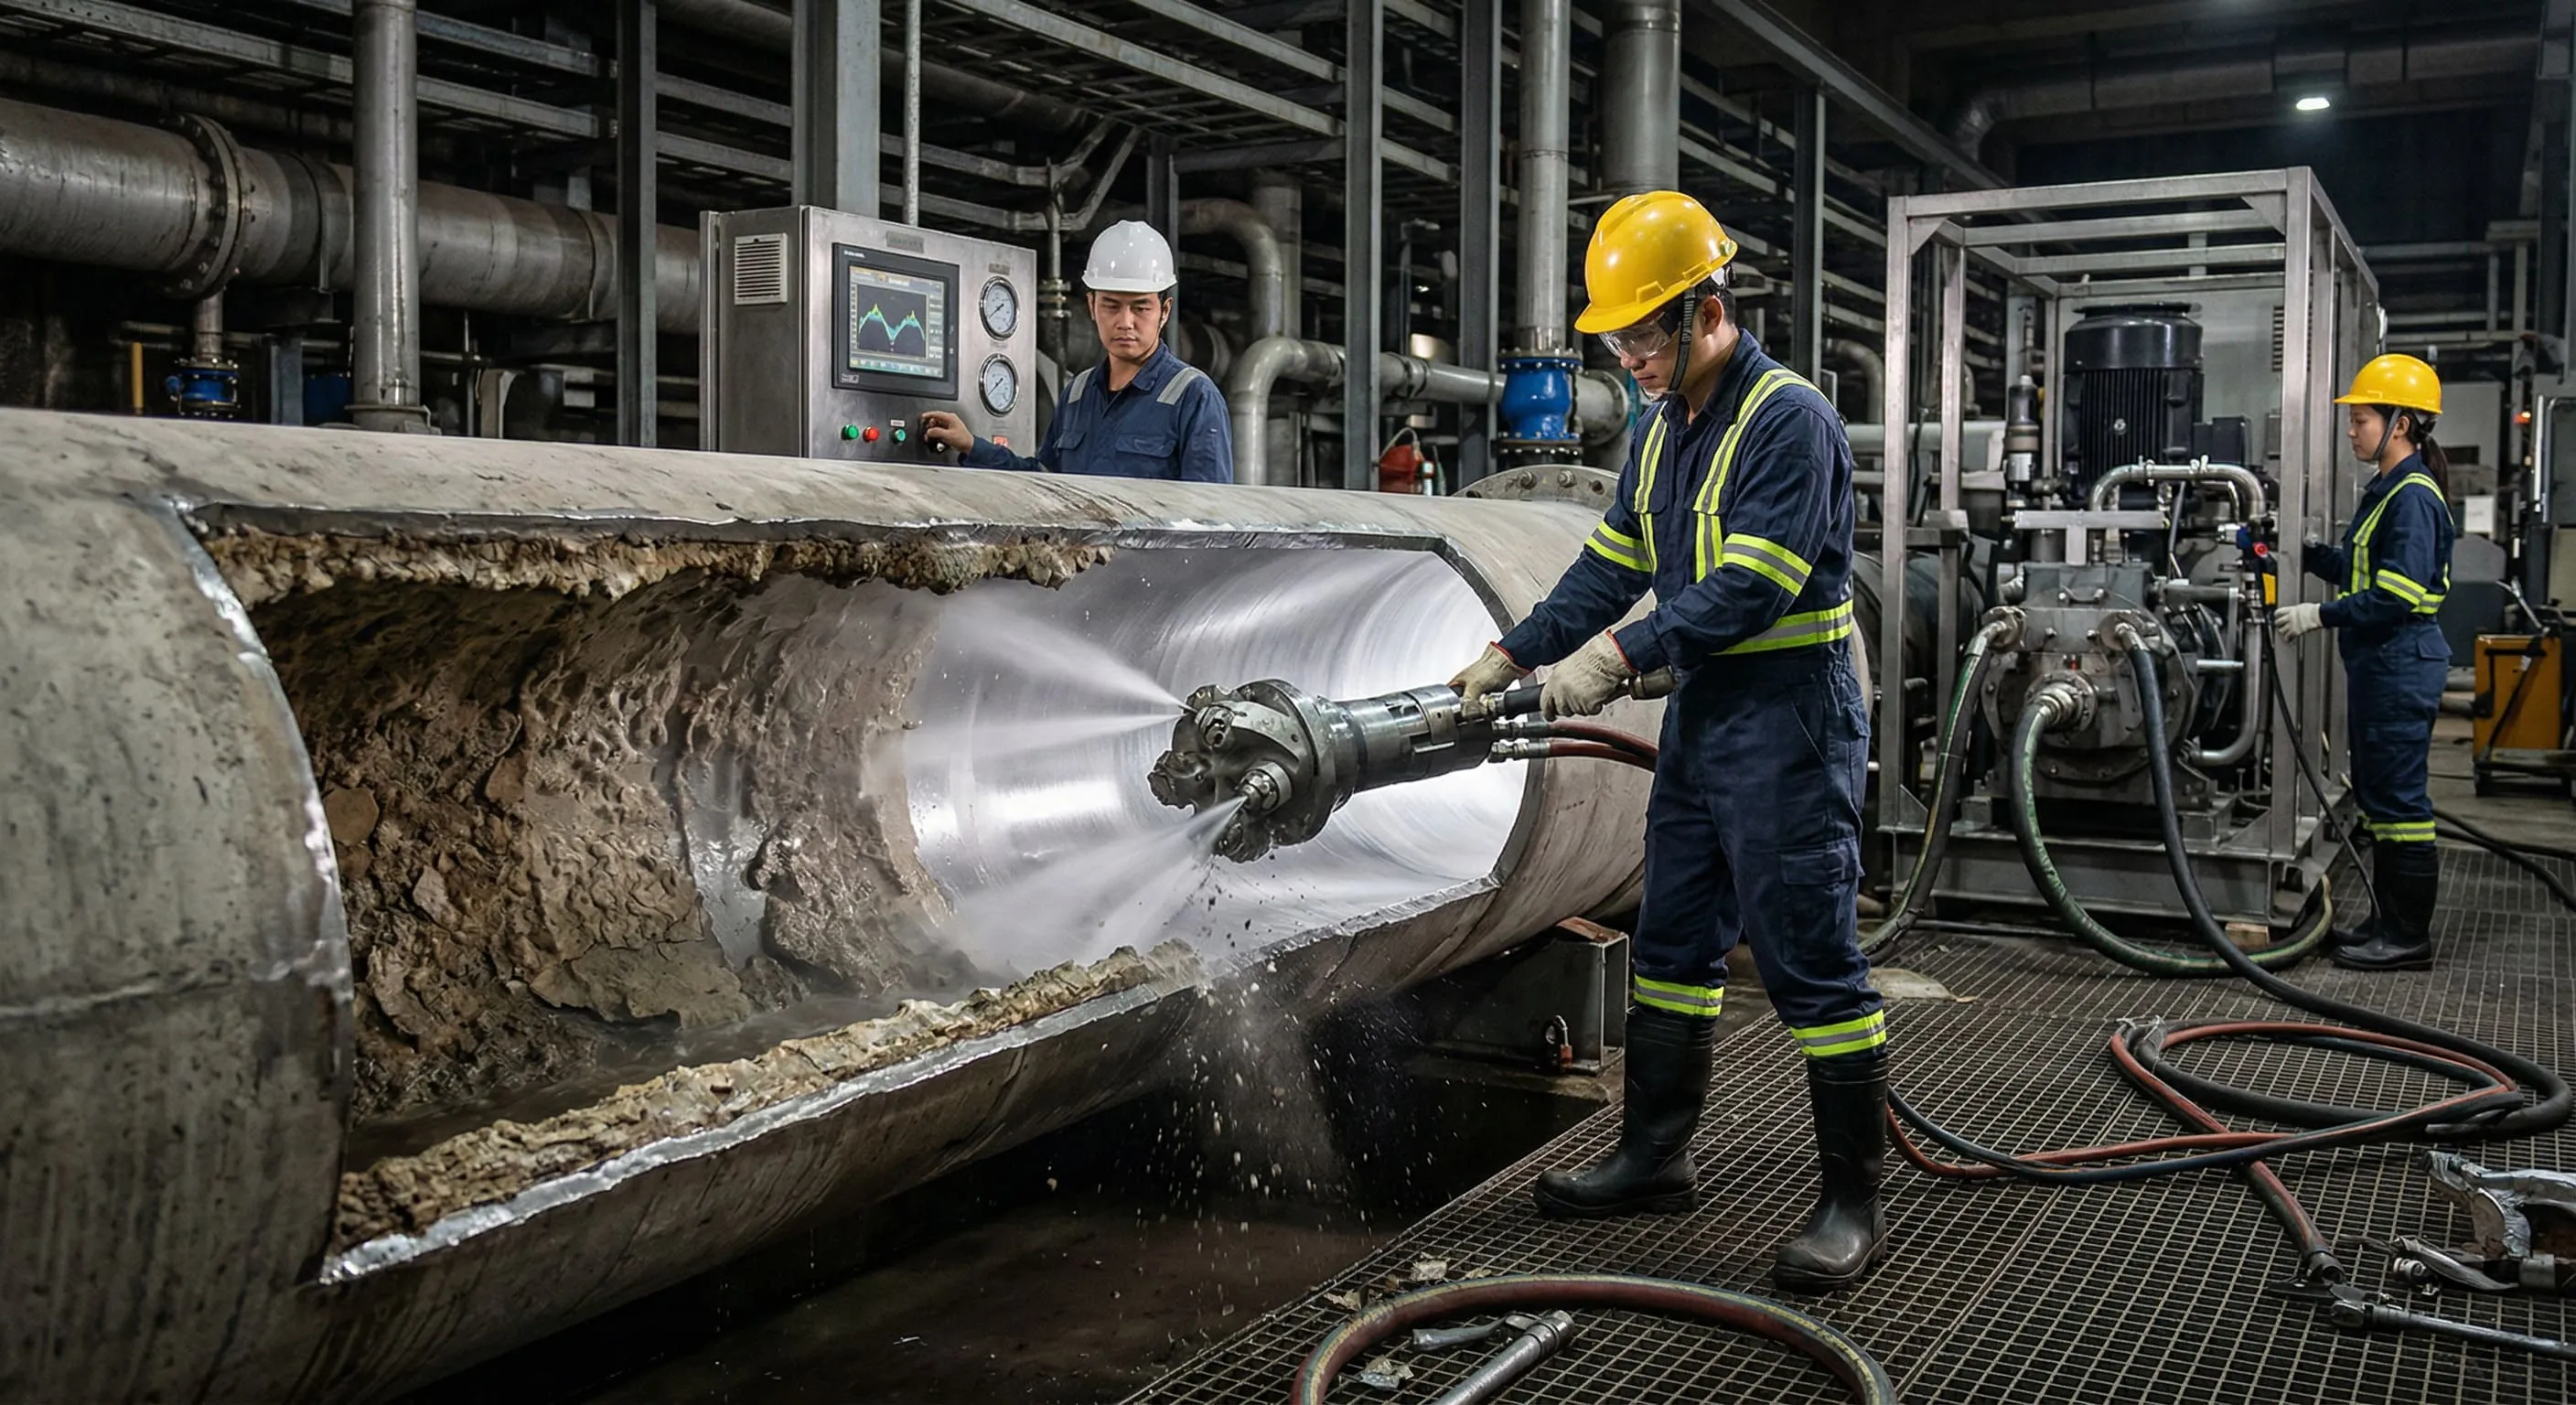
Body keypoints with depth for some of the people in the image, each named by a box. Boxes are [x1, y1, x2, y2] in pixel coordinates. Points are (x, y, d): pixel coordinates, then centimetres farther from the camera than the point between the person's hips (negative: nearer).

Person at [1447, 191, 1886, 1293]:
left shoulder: (1789, 421, -16)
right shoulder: (1661, 432, 12)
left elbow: (1752, 588, -25)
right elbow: (1608, 568, 14)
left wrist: (1619, 655, -29)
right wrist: (1510, 656, 4)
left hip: (1791, 726, -9)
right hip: (1701, 715, 9)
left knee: (1810, 959, -4)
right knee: (1672, 945, 15)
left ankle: (1852, 1202, 6)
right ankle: (1654, 1158, 28)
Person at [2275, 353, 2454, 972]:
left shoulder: (2413, 497, -16)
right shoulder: (2387, 490, 16)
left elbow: (2398, 595, -22)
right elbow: (2362, 570, 20)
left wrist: (2323, 616, -21)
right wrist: (2307, 554, 9)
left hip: (2402, 664, -11)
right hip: (2378, 663, 11)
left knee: (2397, 797, -5)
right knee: (2377, 793, 15)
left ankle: (2408, 937, 2)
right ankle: (2390, 920, 24)